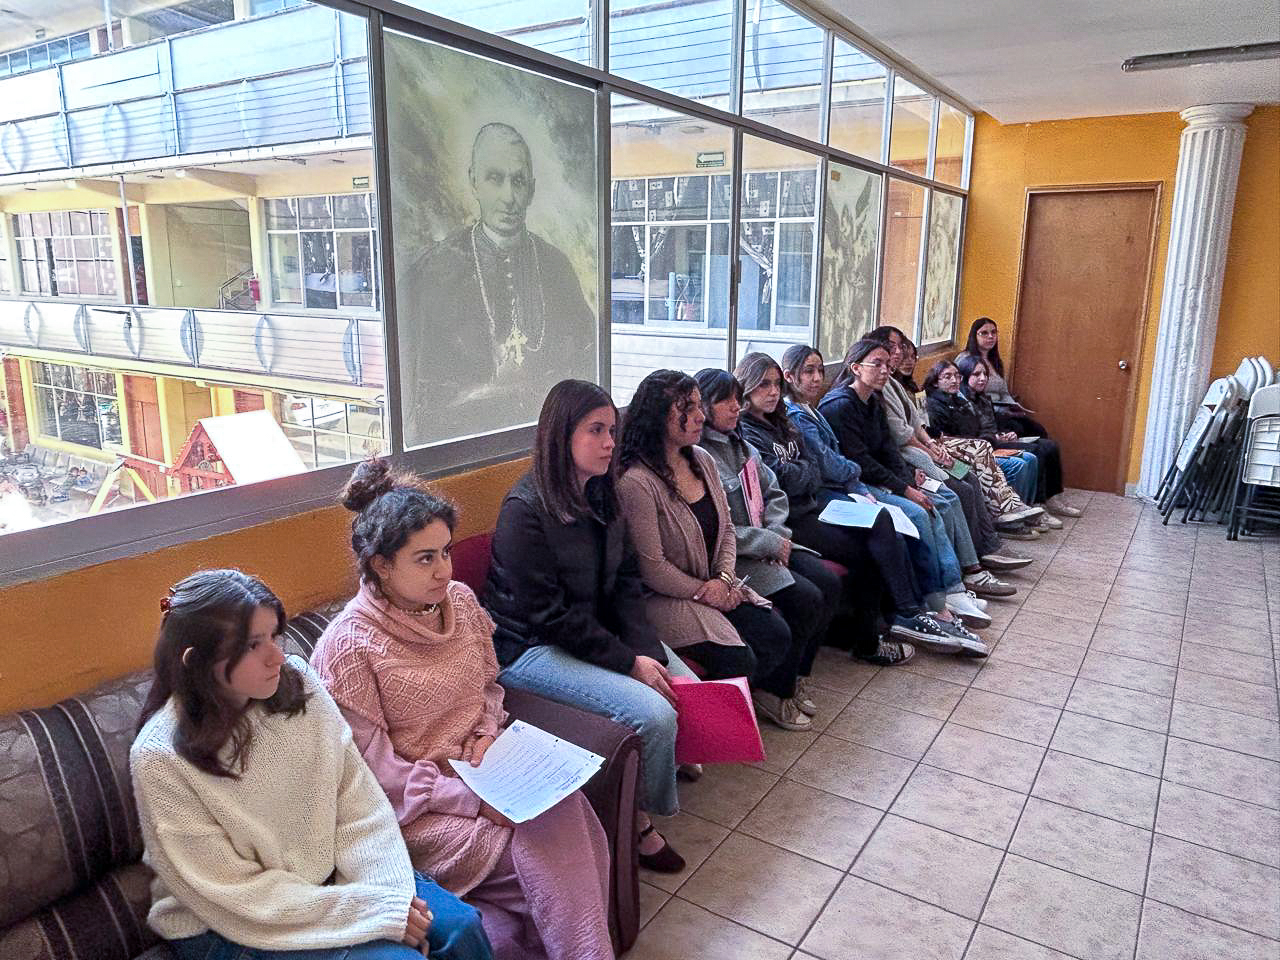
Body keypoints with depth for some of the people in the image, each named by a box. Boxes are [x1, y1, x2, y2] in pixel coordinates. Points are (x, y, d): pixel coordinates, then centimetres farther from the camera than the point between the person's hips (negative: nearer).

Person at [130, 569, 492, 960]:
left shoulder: (297, 683, -11)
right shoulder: (160, 759, -22)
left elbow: (359, 803, -6)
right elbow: (236, 896, -20)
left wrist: (390, 895, -18)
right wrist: (379, 912, -22)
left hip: (322, 871, 5)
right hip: (225, 926, -4)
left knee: (460, 925, -8)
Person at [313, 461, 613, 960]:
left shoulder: (460, 600, 2)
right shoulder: (348, 646, -15)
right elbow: (377, 771, -14)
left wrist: (487, 732, -4)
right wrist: (475, 800, -20)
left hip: (480, 768, 5)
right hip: (416, 805, -5)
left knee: (566, 811, -22)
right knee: (537, 850, -24)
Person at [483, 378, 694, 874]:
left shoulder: (603, 494, 4)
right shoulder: (525, 510, -20)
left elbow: (626, 581, 4)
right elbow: (551, 616, -20)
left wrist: (647, 651, -11)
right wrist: (628, 663, -20)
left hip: (602, 629, 8)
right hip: (532, 646, -8)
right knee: (653, 713, -21)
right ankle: (639, 821, 6)